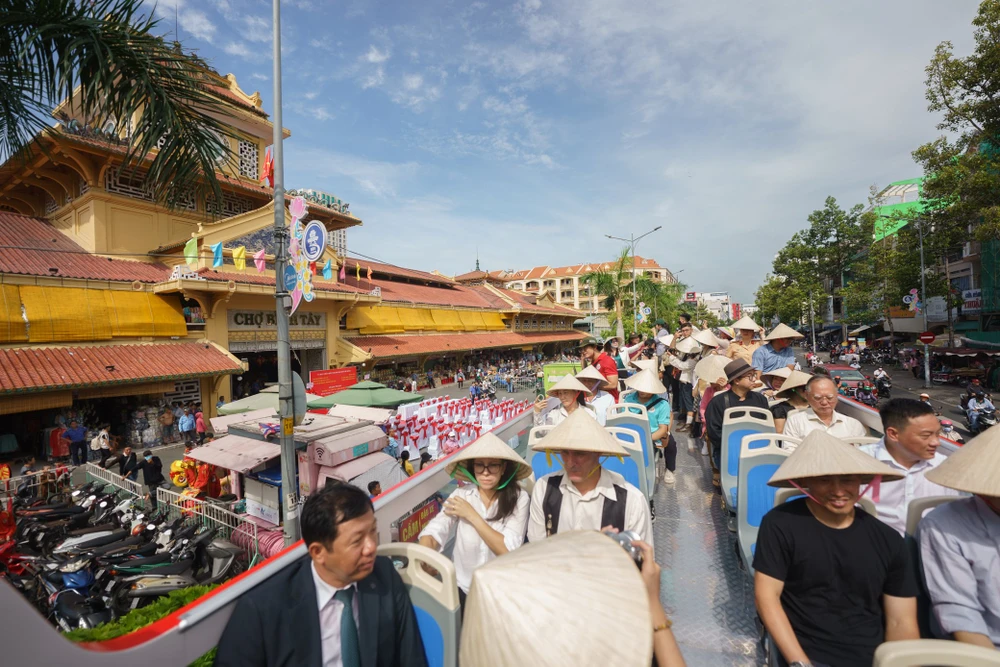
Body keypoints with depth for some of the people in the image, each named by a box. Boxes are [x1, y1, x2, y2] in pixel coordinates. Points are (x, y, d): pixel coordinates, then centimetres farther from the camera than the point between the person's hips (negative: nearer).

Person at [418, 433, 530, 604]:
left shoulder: (518, 498, -10)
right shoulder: (461, 494, -5)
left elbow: (508, 550, -16)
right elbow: (433, 532, -14)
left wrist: (471, 515, -15)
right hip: (462, 588, 1)